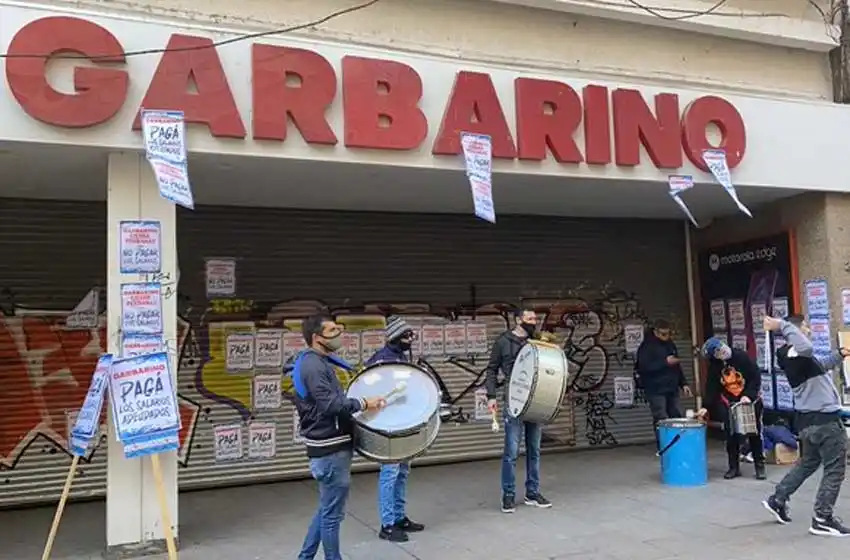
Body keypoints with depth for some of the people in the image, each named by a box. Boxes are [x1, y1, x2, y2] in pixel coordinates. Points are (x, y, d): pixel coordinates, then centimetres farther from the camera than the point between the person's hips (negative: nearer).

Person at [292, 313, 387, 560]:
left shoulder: (319, 362, 13)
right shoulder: (313, 365, -19)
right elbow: (330, 404, -27)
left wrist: (357, 402, 11)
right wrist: (363, 403, -19)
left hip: (331, 446, 10)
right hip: (330, 449, -10)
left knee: (326, 509, 20)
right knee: (332, 513, 2)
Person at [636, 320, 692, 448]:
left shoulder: (670, 344, 15)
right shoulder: (647, 346, -9)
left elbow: (677, 367, 23)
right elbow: (644, 367, -21)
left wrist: (683, 384, 14)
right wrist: (665, 362, -21)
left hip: (672, 389, 7)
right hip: (656, 391, -7)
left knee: (678, 418, 4)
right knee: (662, 422, -8)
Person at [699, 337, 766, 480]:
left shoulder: (742, 356, -17)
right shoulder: (714, 366, -8)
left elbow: (756, 377, -15)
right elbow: (711, 388, -5)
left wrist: (749, 395, -24)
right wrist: (706, 407, -14)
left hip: (750, 401, -2)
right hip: (729, 404, 2)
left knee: (755, 434, 7)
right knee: (731, 436, 5)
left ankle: (759, 466, 19)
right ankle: (734, 467, 18)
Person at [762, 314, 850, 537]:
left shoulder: (797, 356, 11)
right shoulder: (796, 355, -21)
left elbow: (820, 366, 29)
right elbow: (807, 348, -46)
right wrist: (783, 325, -35)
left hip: (810, 419, 10)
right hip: (824, 420, -10)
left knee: (807, 463, 23)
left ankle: (777, 500, 27)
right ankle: (822, 520, 7)